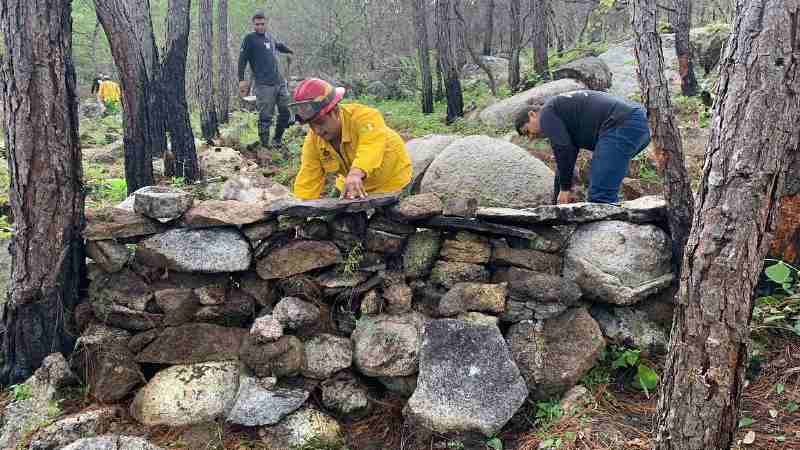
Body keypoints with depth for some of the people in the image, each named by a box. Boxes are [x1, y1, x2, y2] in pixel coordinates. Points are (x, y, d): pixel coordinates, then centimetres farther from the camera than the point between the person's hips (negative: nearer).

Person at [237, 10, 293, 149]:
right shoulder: (250, 39, -1)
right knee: (265, 117, -8)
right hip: (264, 85, -7)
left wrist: (290, 51, 54)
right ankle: (265, 145, 1)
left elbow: (278, 45, 39)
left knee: (286, 111, 9)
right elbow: (242, 59, -5)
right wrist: (241, 80, -12)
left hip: (280, 82, 7)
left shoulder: (269, 37, 17)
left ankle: (277, 140, 25)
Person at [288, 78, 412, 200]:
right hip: (350, 186, 5)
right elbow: (307, 184, -15)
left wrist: (356, 173, -70)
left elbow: (372, 144, -53)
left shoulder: (366, 117, -33)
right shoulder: (313, 141, -16)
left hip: (391, 182, -5)